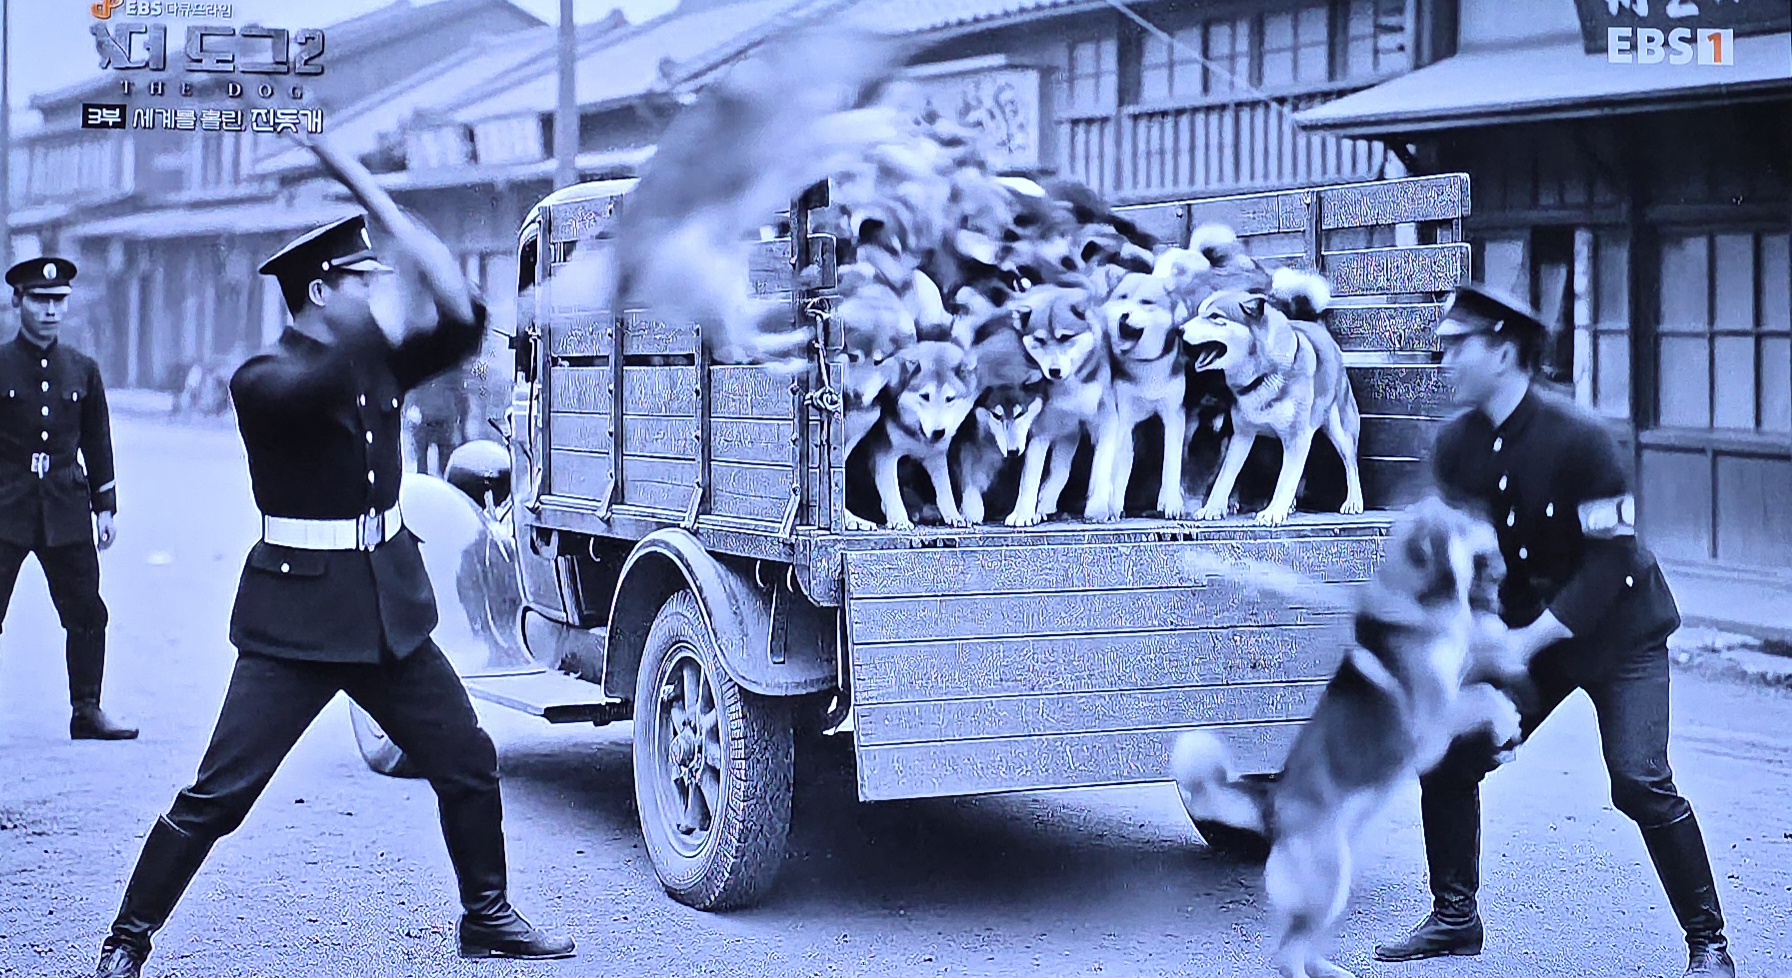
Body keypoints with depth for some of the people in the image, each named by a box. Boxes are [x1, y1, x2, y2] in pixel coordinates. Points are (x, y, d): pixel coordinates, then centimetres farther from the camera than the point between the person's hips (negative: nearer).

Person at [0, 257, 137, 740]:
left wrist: (105, 507, 11)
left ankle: (87, 711, 13)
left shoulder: (83, 370, 10)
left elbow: (97, 443, 15)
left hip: (66, 510, 3)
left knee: (87, 612, 3)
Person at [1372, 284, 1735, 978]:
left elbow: (1610, 558, -23)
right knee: (1447, 757, -3)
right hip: (1526, 629, 6)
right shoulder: (1457, 443, -5)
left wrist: (1532, 638, -28)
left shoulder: (1578, 438, -24)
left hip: (1619, 632, -6)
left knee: (1640, 781, -18)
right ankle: (1454, 919, 15)